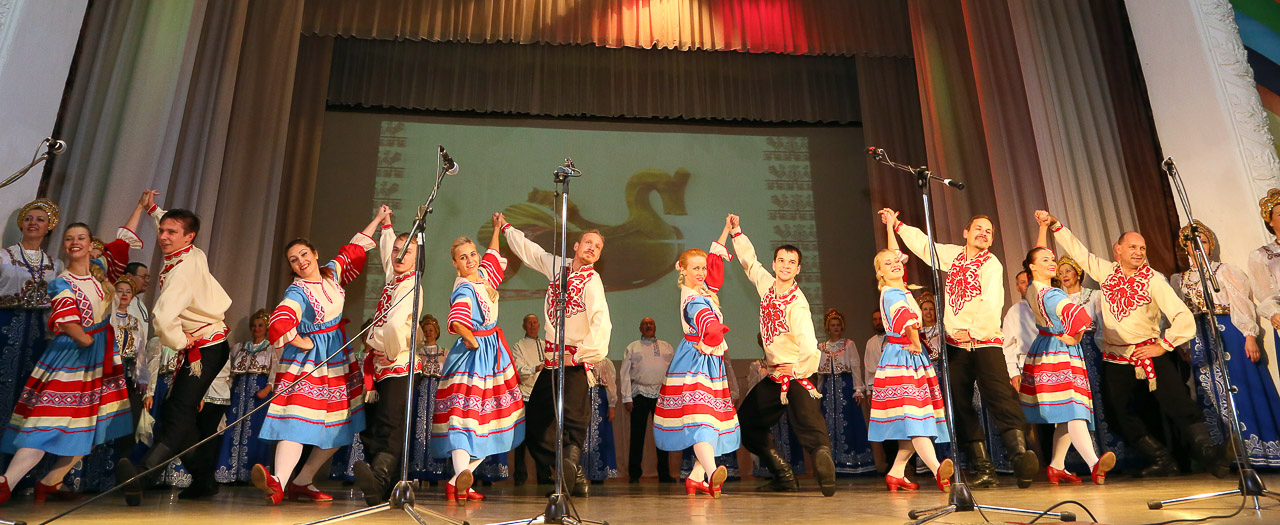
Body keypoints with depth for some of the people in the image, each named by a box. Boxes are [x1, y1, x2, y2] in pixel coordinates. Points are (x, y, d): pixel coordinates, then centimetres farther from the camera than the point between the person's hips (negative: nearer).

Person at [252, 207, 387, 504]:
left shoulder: (331, 272, 5)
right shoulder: (297, 292, -14)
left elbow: (352, 252, 21)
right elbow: (279, 322, -31)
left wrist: (377, 220, 26)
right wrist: (300, 343, -17)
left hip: (337, 359, 7)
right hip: (307, 359, -7)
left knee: (341, 426, 8)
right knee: (298, 420, -21)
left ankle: (302, 482, 14)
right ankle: (278, 482, -30)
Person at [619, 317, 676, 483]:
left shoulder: (667, 347, 16)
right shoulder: (632, 348, 10)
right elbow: (625, 374, 4)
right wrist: (627, 398, -4)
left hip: (662, 393, 2)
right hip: (640, 393, -2)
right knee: (637, 435, -3)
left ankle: (664, 474, 14)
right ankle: (634, 475, 8)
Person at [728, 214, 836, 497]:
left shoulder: (798, 307, -21)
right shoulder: (767, 285, -1)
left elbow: (810, 350, -28)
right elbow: (749, 260, 16)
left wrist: (799, 373, -14)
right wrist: (737, 231, 13)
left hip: (795, 377, -7)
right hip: (774, 376, 7)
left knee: (813, 435, -9)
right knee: (747, 423, 6)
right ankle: (784, 477, 13)